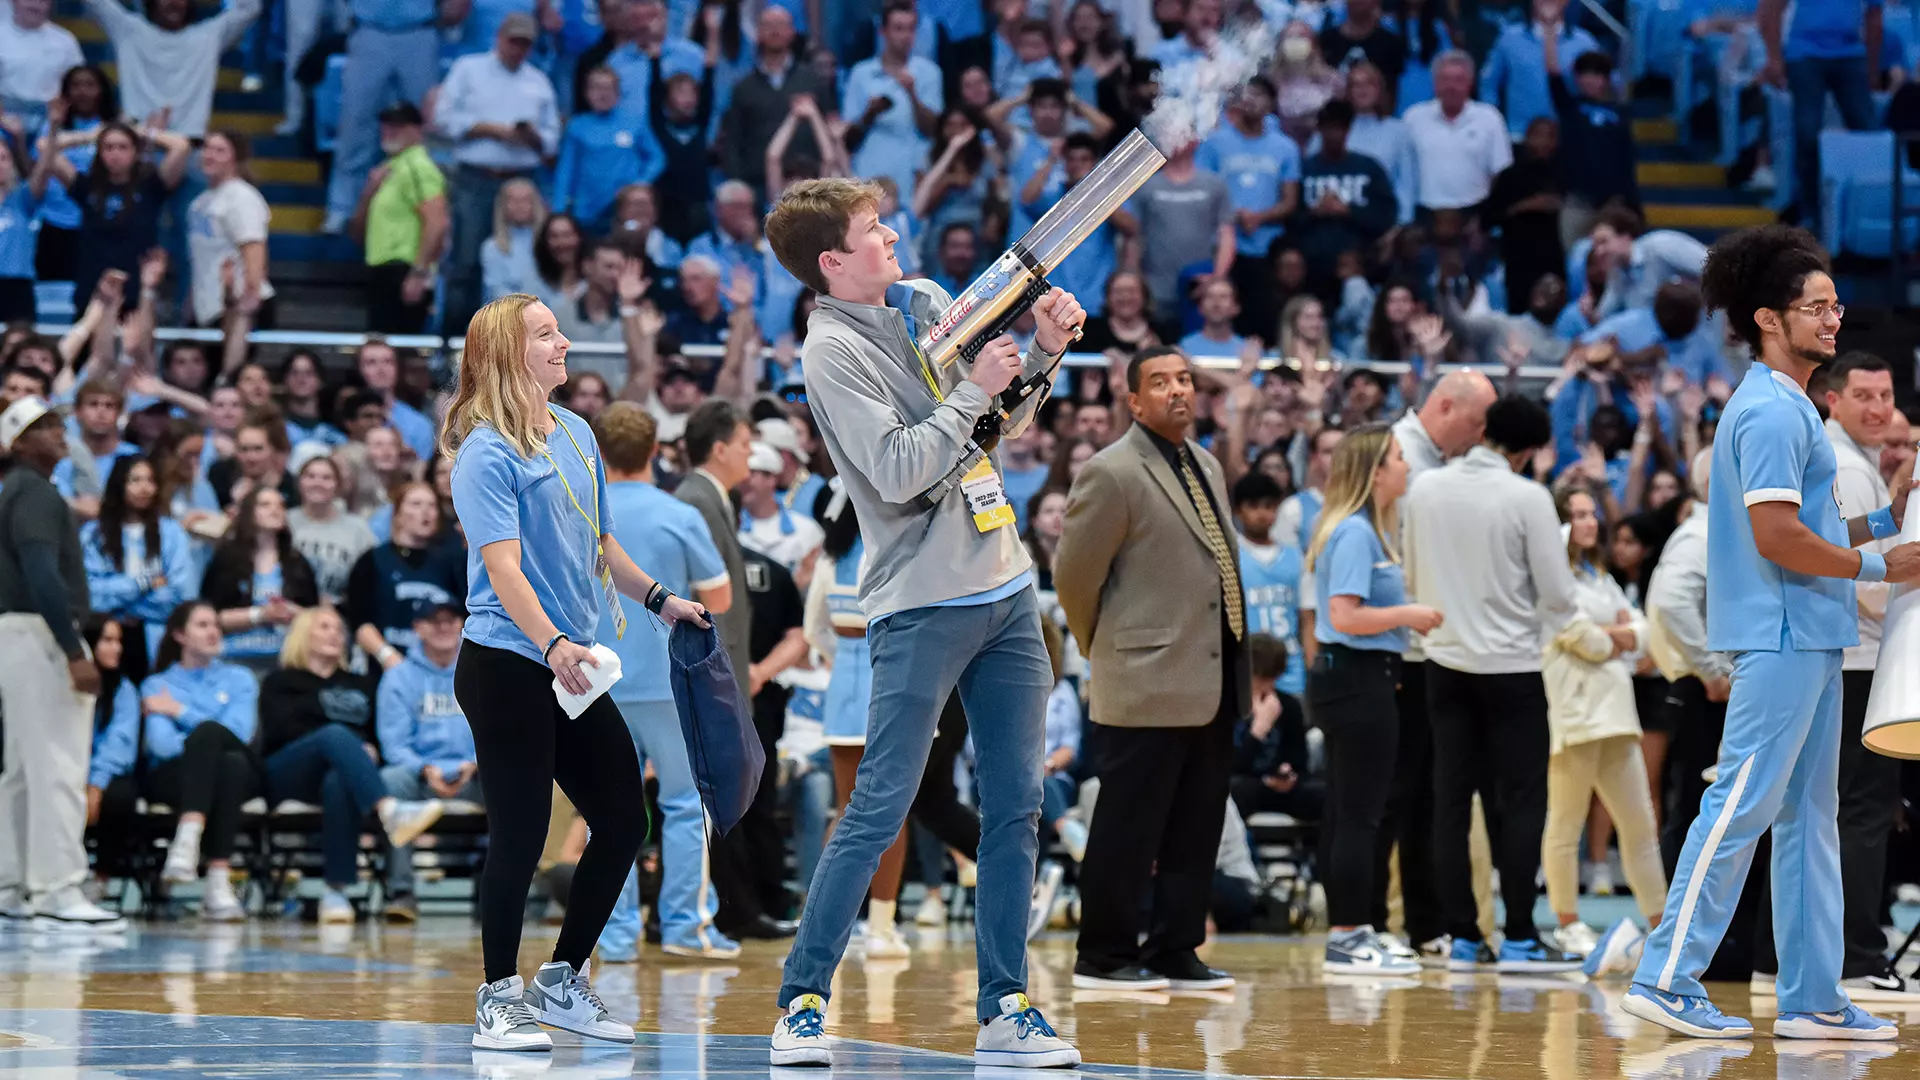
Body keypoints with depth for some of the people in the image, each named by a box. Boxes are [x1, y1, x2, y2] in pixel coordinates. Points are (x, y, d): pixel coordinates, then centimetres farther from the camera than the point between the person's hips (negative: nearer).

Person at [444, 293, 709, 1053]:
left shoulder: (578, 436, 12)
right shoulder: (487, 454, -12)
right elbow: (502, 564, -22)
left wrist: (657, 598, 25)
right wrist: (552, 643, -34)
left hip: (571, 670, 8)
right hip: (505, 667, -8)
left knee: (623, 820, 9)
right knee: (520, 834, -5)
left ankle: (562, 982, 22)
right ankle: (499, 1000, 9)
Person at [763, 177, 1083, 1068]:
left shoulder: (927, 302, 13)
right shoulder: (833, 349, -10)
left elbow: (1004, 423, 20)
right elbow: (899, 472, -20)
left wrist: (1042, 352, 3)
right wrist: (972, 390, -13)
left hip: (1004, 589, 7)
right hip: (923, 604, -7)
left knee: (1015, 807, 5)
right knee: (879, 810, -9)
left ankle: (1004, 1008, 9)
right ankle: (801, 1002, -2)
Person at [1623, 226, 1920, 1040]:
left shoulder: (1789, 407, 18)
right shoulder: (1770, 411, -14)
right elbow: (1776, 536, -22)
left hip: (1810, 638, 11)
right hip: (1780, 636, -11)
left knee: (1809, 815, 10)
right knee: (1743, 805, -10)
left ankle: (1812, 998, 12)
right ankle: (1667, 978, -8)